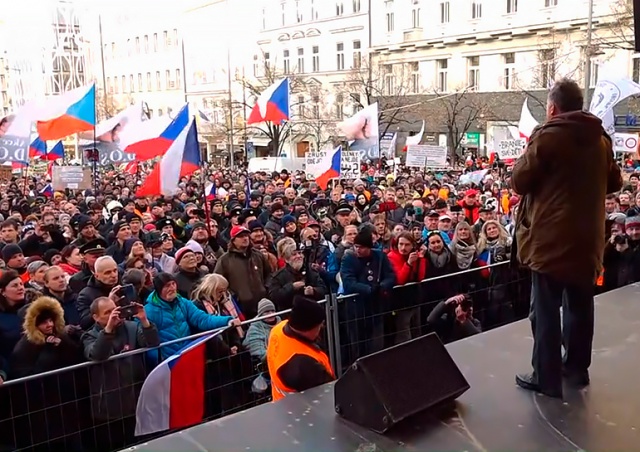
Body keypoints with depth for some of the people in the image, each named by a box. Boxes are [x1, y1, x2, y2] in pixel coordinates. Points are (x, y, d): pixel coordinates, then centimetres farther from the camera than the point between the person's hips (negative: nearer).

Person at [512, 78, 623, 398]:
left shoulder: (548, 136, -12)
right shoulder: (601, 140, 7)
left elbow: (519, 182, -9)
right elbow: (614, 184, 17)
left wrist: (534, 169, 9)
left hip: (551, 238, -6)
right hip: (588, 238, 6)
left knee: (546, 310, 1)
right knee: (580, 305, 17)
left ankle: (546, 378, 7)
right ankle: (577, 368, 29)